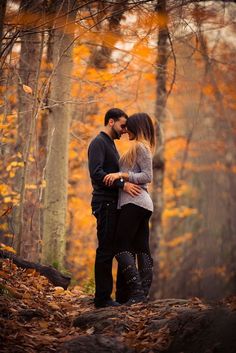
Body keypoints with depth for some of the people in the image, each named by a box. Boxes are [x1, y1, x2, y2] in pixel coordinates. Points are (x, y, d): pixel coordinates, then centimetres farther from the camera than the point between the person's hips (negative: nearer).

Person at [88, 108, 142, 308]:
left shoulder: (111, 145, 23)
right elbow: (96, 173, -22)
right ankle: (102, 297, -6)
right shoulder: (99, 143, -9)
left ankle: (123, 293, 16)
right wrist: (122, 184, -27)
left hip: (115, 204, 10)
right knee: (106, 250, -9)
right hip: (105, 203, -10)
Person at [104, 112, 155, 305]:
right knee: (142, 249, 4)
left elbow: (147, 176, -14)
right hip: (143, 203, 10)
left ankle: (136, 289, -20)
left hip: (134, 202, -10)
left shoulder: (140, 147, -7)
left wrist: (121, 175, -18)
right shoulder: (143, 147, 22)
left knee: (122, 247, -11)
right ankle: (144, 292, 0)